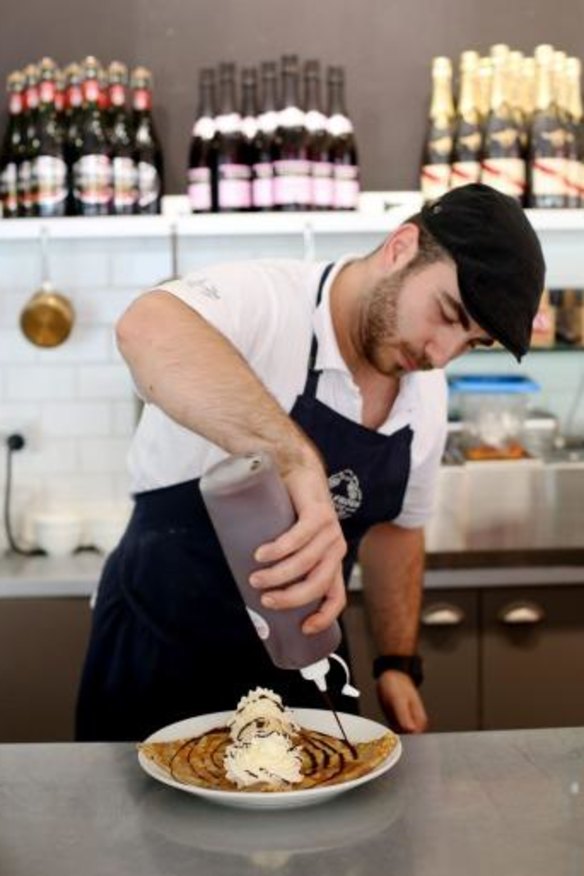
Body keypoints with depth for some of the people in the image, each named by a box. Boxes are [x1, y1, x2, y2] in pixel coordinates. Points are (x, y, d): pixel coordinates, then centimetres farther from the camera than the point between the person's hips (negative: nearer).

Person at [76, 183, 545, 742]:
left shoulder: (428, 394, -1)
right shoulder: (265, 302, -24)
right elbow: (148, 330, -47)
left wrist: (397, 664, 7)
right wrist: (300, 464, -55)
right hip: (162, 655, -6)